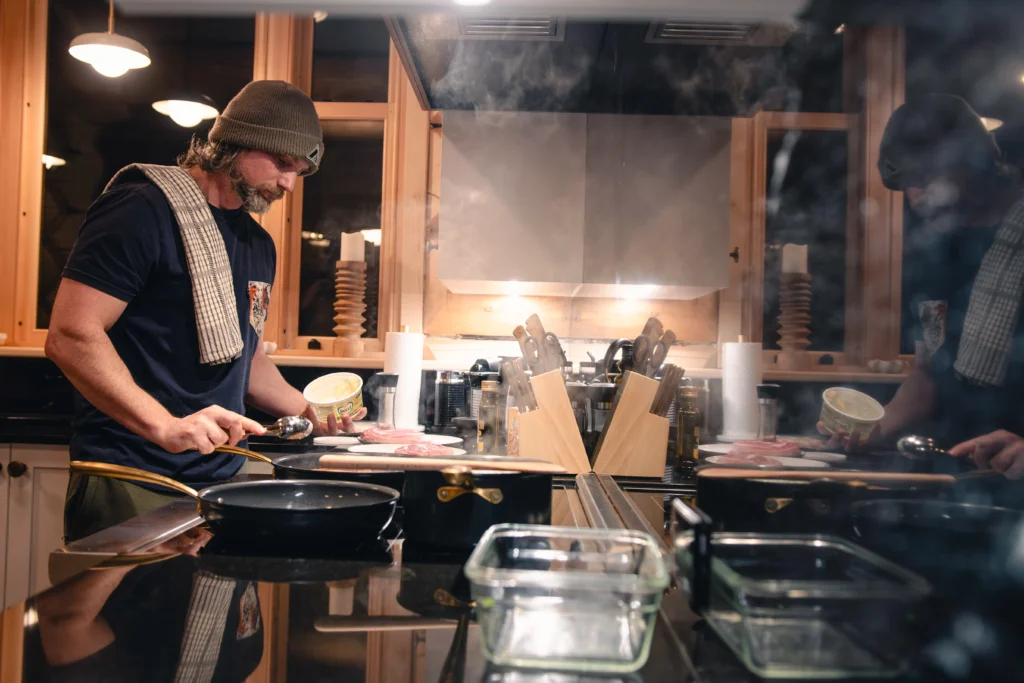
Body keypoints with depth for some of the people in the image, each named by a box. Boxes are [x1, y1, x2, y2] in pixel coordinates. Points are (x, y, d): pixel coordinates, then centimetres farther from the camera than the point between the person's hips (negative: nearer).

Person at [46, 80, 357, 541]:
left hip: (221, 478, 7)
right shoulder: (145, 209, -11)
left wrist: (310, 411, 8)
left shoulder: (258, 243, 14)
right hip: (133, 482, -7)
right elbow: (69, 337, -18)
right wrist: (165, 426, -27)